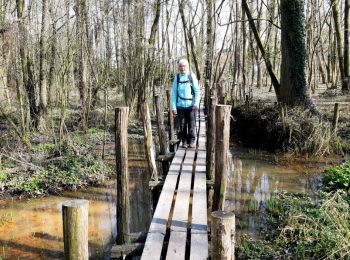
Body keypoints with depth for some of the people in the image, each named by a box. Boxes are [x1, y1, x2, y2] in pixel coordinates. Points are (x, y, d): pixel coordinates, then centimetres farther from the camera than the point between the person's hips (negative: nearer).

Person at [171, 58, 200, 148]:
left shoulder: (192, 76, 1)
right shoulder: (177, 77, 5)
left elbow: (197, 91, 1)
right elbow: (173, 93, 6)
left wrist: (196, 104, -9)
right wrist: (173, 107, 0)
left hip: (191, 105, -1)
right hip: (180, 105, 1)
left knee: (191, 125, 1)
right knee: (182, 125, 5)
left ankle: (191, 141, 14)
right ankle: (184, 141, 17)